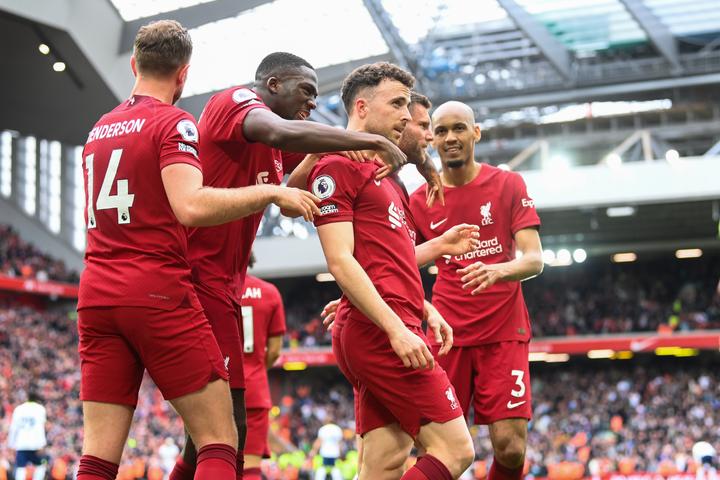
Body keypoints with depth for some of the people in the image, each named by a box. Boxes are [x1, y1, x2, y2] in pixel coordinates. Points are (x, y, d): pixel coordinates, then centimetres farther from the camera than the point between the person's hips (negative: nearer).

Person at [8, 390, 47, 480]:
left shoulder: (19, 409, 13)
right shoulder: (40, 409, 4)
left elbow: (13, 428, 9)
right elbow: (40, 428, -7)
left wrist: (11, 444, 15)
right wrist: (41, 445, -11)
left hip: (20, 444, 2)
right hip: (34, 443, -2)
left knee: (21, 468, 0)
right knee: (41, 465, 16)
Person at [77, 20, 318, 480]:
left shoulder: (99, 129, 18)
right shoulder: (173, 123, -4)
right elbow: (191, 206, -20)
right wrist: (270, 191, -11)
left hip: (96, 296, 7)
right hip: (159, 293, -7)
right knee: (220, 441, -1)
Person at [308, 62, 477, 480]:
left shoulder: (378, 171, 23)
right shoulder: (338, 165, -7)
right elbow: (340, 261, -15)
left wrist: (438, 247, 20)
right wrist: (397, 328, -21)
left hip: (390, 332, 10)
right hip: (381, 331, -10)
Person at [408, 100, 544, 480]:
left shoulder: (508, 185, 1)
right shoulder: (421, 201, 6)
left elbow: (534, 260, -7)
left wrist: (497, 271, -29)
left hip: (503, 333, -1)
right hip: (448, 334, 2)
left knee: (510, 448, -10)